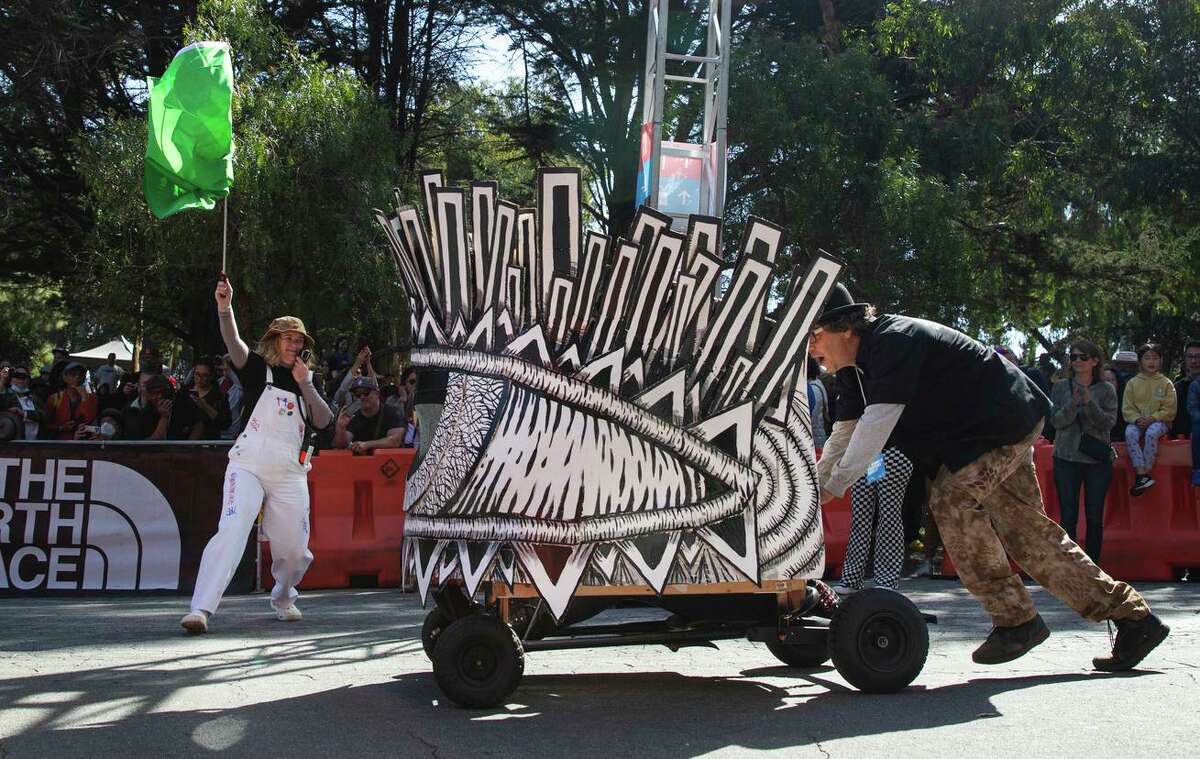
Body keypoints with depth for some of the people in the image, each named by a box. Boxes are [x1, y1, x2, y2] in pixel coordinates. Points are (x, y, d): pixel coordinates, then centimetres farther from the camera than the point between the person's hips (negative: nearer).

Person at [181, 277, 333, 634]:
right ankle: (201, 608, -28)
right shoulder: (258, 368, 5)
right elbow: (234, 344, -15)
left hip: (290, 474, 4)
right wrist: (225, 307, -33)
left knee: (295, 550, 6)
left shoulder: (306, 379, 17)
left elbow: (323, 421, 4)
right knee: (232, 530, -24)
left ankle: (282, 596, 37)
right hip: (249, 466, -4)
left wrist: (305, 385, -9)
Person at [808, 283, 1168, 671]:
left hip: (1008, 419, -10)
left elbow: (876, 425, -31)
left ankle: (1015, 618, -12)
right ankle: (1132, 617, 14)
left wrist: (830, 488, -28)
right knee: (1026, 528, 8)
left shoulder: (894, 341, -25)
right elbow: (846, 432, 15)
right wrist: (813, 482, 7)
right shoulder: (865, 364, 7)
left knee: (952, 499, -21)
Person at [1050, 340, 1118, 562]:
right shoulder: (1061, 387, 3)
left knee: (1095, 518, 5)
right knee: (1068, 517, -1)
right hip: (1066, 459, 0)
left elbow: (1110, 422, -6)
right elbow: (1056, 421, -3)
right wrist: (1074, 403, -19)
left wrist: (1090, 403, -19)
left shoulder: (1106, 390, 3)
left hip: (1098, 460, 0)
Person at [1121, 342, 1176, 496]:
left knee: (1151, 433, -36)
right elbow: (1127, 408, 4)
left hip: (1159, 421, -2)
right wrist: (1137, 419, -16)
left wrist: (1152, 418, -16)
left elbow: (1169, 410, -1)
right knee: (1130, 433, -32)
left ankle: (1143, 474, -31)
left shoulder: (1166, 383, 4)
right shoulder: (1132, 383, 8)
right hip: (1137, 421, 2)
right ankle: (1142, 475, -36)